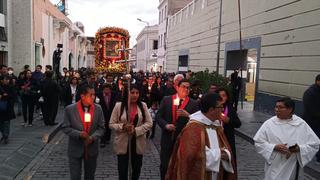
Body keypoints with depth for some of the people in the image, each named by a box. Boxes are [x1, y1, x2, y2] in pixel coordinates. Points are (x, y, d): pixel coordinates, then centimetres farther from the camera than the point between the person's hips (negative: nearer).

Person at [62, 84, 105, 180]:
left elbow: (101, 127, -1)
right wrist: (79, 134, -22)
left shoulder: (98, 109, -5)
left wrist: (93, 137, -19)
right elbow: (65, 127, -6)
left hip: (92, 149, 2)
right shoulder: (70, 109, -11)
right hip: (75, 149, -2)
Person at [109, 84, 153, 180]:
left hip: (138, 143, 2)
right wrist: (122, 127, -22)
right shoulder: (118, 106, -6)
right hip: (122, 143, -2)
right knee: (122, 170, 8)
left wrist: (136, 130, -16)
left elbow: (149, 123, -3)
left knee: (137, 169, 18)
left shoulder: (143, 105, -1)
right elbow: (111, 124, -4)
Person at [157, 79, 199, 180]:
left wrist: (188, 115, -23)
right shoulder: (166, 100, 2)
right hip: (167, 139, 1)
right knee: (164, 165, 11)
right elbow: (158, 116, 3)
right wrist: (166, 125, -14)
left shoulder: (193, 104, -3)